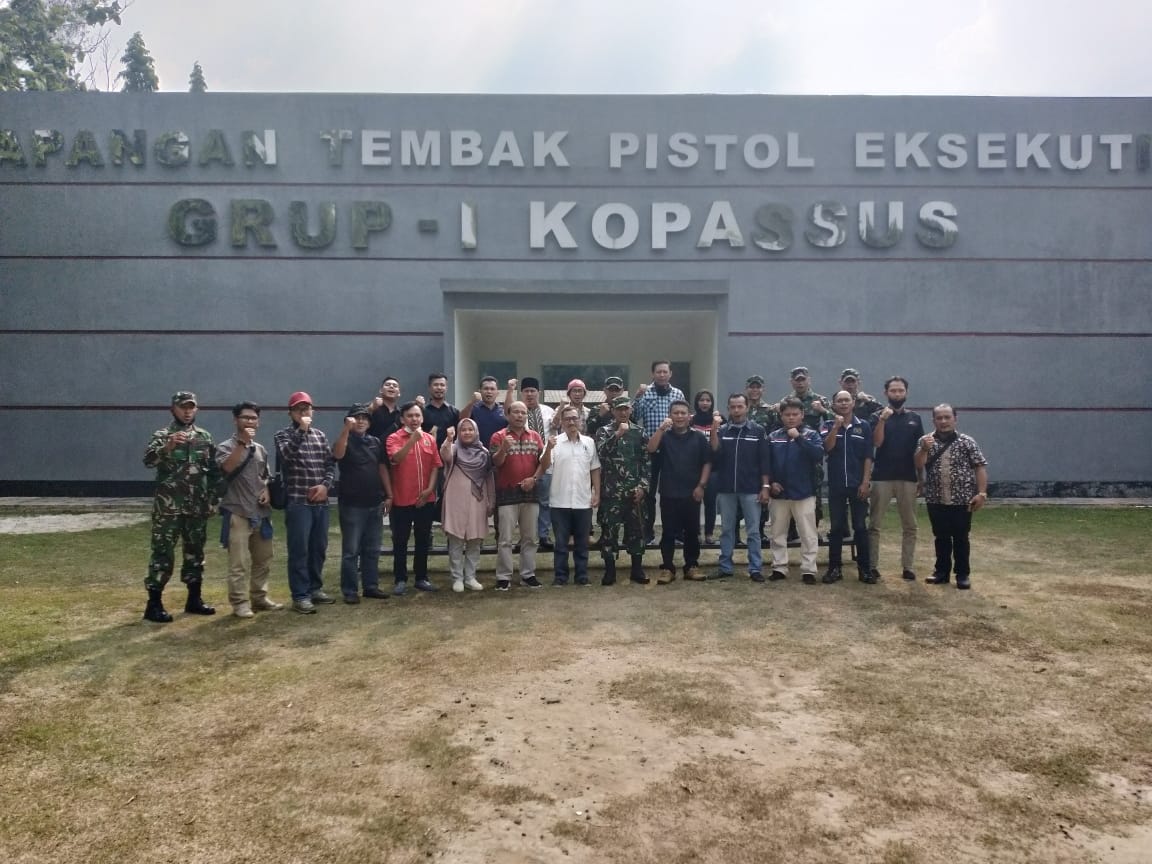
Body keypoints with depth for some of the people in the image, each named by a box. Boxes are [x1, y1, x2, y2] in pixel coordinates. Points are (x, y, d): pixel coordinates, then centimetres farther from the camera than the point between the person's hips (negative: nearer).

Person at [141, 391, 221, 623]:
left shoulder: (205, 437, 9)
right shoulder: (163, 435, -4)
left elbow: (213, 471, 14)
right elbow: (148, 460, -23)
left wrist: (212, 499, 9)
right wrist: (169, 445, -40)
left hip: (197, 507, 5)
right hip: (168, 507, -5)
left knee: (195, 551, 11)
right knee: (163, 553, -3)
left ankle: (194, 599, 22)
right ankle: (154, 604, 3)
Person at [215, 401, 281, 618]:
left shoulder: (260, 449, 13)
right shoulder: (226, 447, -5)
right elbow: (227, 468, -26)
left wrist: (266, 490, 5)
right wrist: (243, 442, -28)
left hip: (261, 512, 6)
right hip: (237, 513, -6)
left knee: (263, 559, 12)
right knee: (239, 562, -5)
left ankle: (260, 598, 23)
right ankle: (240, 602, 3)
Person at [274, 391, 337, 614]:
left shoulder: (320, 435, 14)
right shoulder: (283, 435, 0)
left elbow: (331, 463, 10)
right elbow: (286, 454, -22)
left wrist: (325, 485, -5)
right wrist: (301, 429, -19)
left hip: (321, 501, 5)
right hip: (297, 502, -5)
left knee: (319, 548, 12)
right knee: (299, 550, -2)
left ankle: (315, 588, 26)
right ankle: (300, 595, 5)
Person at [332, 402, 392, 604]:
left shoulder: (375, 442, 9)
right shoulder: (345, 440, -5)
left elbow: (382, 469, 11)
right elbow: (338, 454, -28)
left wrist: (389, 495, 7)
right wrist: (346, 429, -36)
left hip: (374, 504, 5)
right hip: (352, 505, -5)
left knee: (372, 549, 11)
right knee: (351, 550, 0)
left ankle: (371, 586, 21)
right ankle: (350, 590, 7)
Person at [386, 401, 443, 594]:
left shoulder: (430, 439, 7)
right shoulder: (394, 438, -4)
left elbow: (436, 466, 6)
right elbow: (396, 459, -22)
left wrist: (430, 488, -5)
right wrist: (412, 440, -30)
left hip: (426, 499, 4)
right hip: (402, 499, -3)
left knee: (423, 540, 11)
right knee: (400, 541, 3)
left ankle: (421, 577, 21)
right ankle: (400, 579, 12)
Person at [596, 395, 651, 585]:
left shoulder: (639, 433, 8)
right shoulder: (604, 431, 2)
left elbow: (646, 462, 6)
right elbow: (601, 452, -18)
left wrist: (643, 486, -2)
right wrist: (617, 434, -25)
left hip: (635, 491, 2)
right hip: (611, 491, -2)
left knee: (636, 530, 7)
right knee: (609, 530, -1)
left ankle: (637, 570, 17)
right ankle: (609, 571, 9)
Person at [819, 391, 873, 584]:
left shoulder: (864, 426, 2)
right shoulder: (827, 426, 4)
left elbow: (868, 456, 1)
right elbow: (827, 448, -13)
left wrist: (865, 482, -6)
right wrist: (836, 426, -19)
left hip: (858, 484, 0)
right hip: (836, 485, 1)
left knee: (860, 527, 4)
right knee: (836, 527, 6)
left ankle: (864, 568, 11)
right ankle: (835, 568, 12)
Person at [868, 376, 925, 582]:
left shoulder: (915, 418, 9)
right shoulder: (878, 416, 1)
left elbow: (919, 451, 10)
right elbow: (876, 443, -13)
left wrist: (921, 478, 6)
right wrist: (882, 420, -26)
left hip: (908, 478, 2)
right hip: (882, 477, -2)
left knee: (910, 526, 7)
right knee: (874, 525, 1)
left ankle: (907, 566, 16)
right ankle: (873, 566, 8)